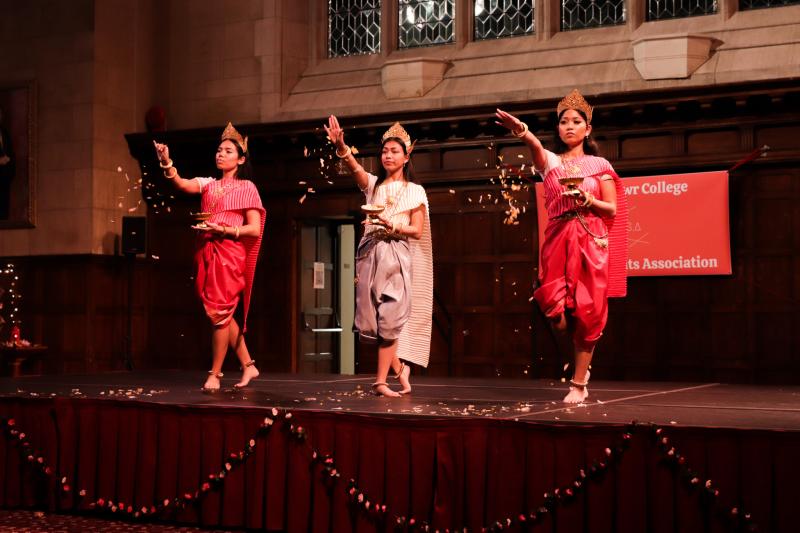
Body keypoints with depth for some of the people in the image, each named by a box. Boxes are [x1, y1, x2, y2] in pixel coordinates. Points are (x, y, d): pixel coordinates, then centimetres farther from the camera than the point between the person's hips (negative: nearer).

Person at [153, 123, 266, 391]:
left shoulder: (246, 187, 3)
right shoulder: (207, 184, 15)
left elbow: (254, 229, -3)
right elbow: (182, 184, -7)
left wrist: (222, 229, -15)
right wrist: (166, 163, -24)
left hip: (230, 254, -5)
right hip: (206, 253, 5)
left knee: (221, 312, -6)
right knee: (221, 313, 8)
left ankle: (214, 375, 2)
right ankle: (248, 365, 20)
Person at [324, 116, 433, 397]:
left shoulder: (415, 191, 7)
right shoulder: (373, 185, 13)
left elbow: (417, 231, 1)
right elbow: (354, 167, -8)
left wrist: (392, 227, -18)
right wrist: (340, 145, -27)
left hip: (396, 256, -3)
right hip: (369, 255, 3)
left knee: (389, 319, -12)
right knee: (374, 320, -1)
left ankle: (381, 381, -9)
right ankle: (400, 369, 17)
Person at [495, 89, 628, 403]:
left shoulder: (599, 165, 9)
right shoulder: (550, 161, 8)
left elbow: (612, 210, 6)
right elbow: (536, 146, -16)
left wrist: (588, 200, -14)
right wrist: (520, 130, -39)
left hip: (591, 243, 0)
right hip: (557, 242, 1)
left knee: (586, 313, -3)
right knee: (558, 316, -8)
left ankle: (578, 384, 7)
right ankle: (581, 364, 22)